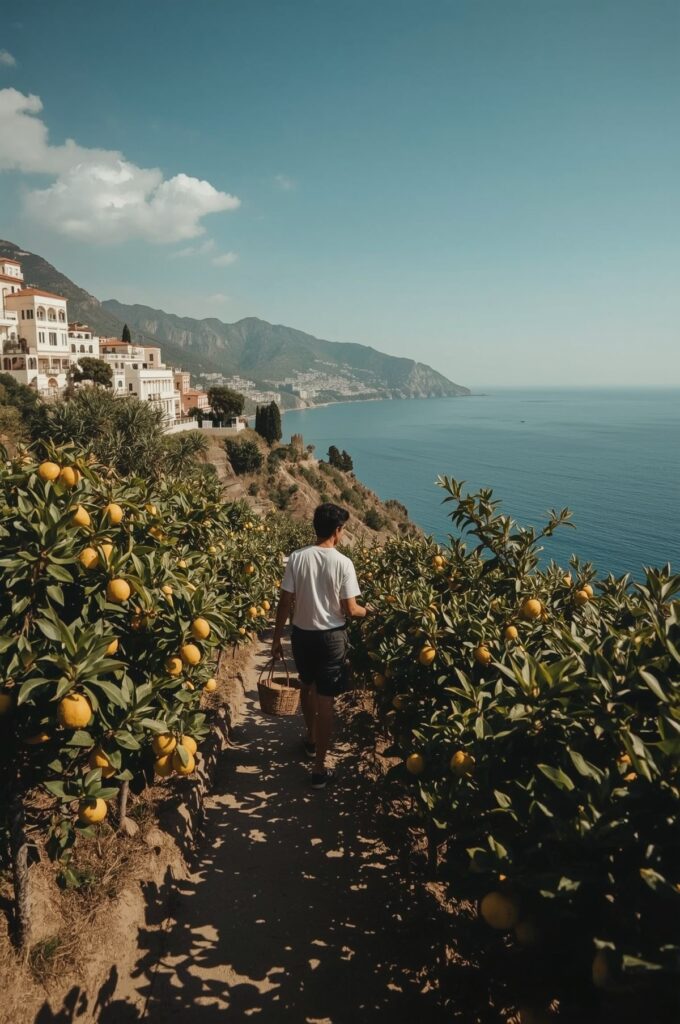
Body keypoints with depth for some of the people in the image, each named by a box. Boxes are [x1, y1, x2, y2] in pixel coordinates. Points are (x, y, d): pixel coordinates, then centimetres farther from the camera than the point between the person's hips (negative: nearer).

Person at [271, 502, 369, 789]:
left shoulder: (297, 558, -8)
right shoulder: (343, 563, -15)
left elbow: (285, 602, -5)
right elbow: (350, 610, -12)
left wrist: (276, 638, 4)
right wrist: (368, 611, 10)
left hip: (302, 634, 3)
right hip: (331, 637, -3)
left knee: (307, 687, 27)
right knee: (325, 701, 5)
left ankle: (312, 739, 48)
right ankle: (319, 769, 10)